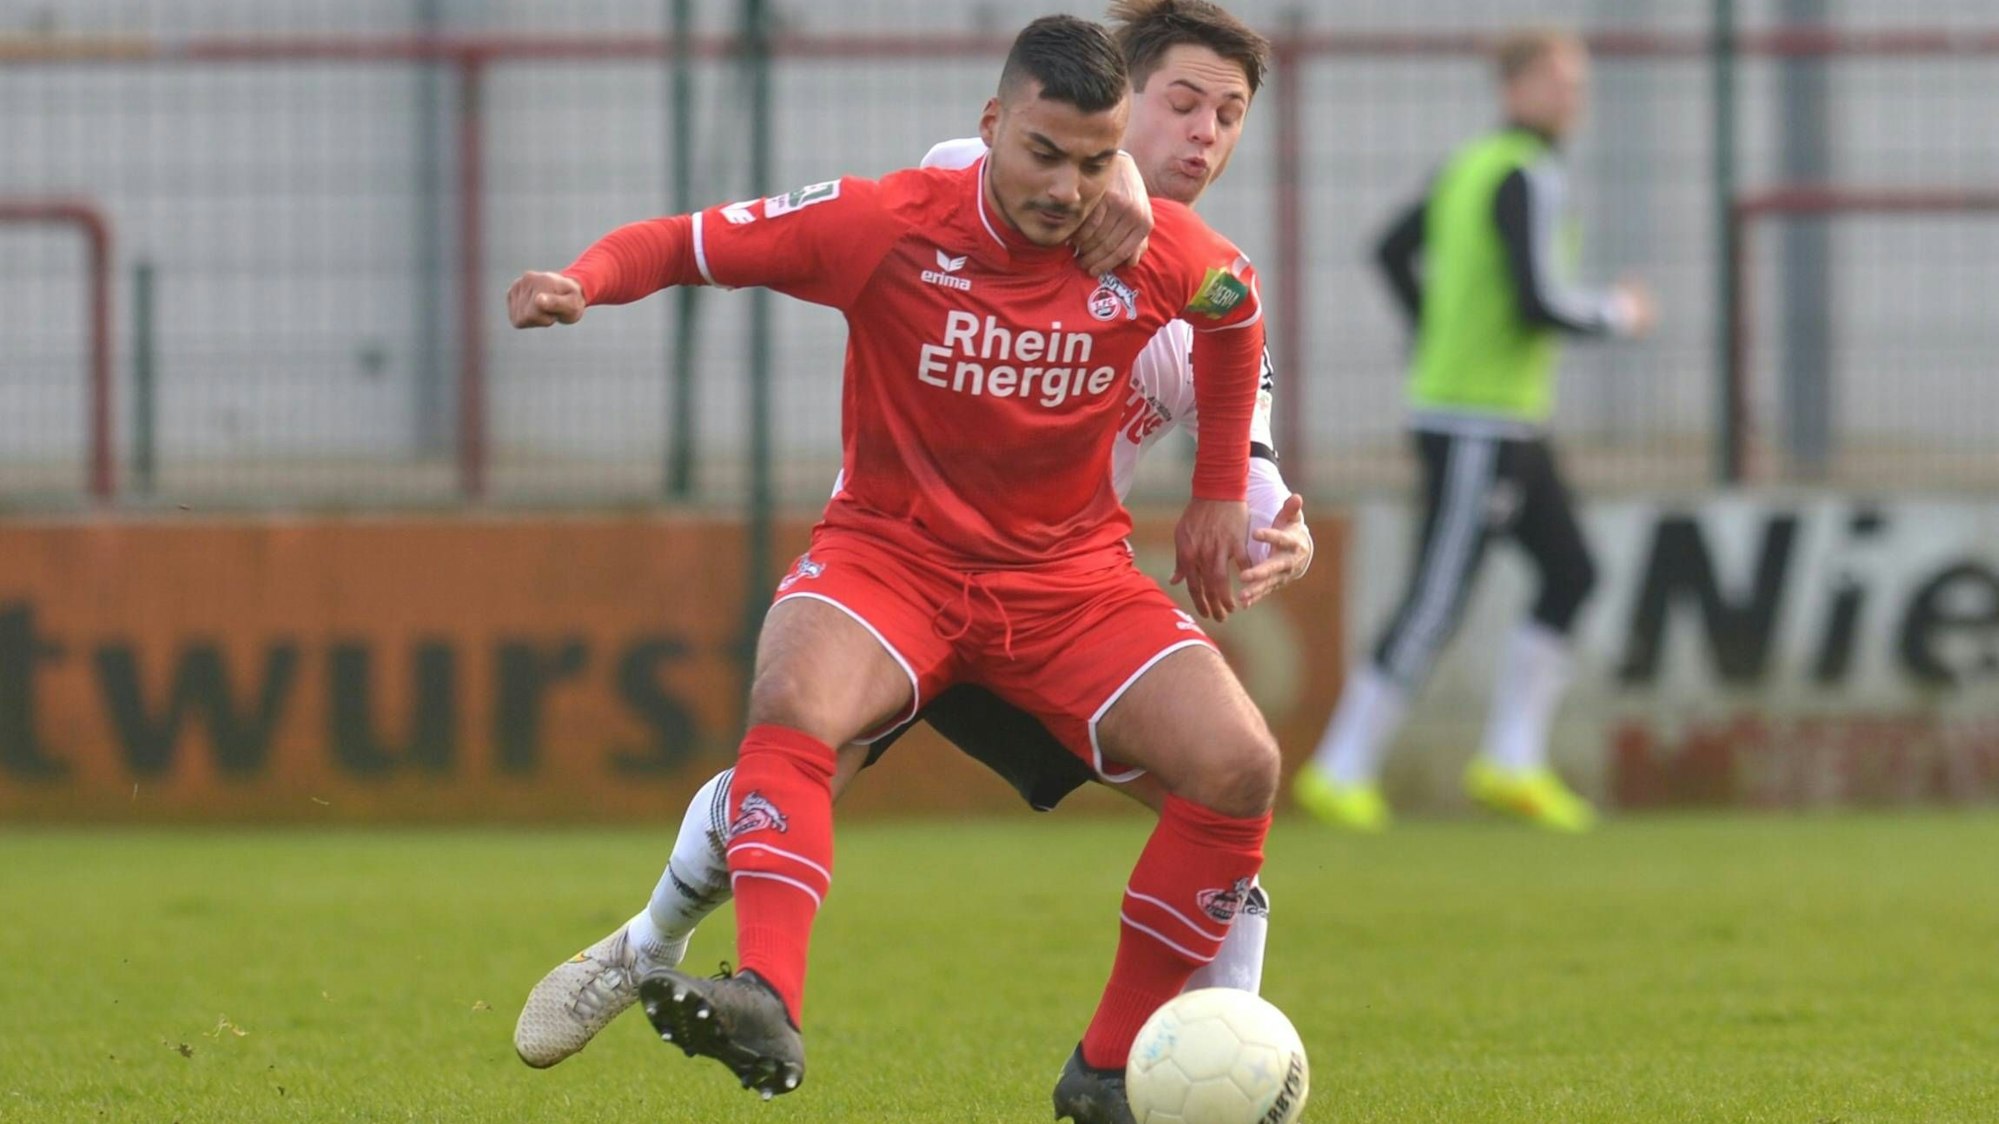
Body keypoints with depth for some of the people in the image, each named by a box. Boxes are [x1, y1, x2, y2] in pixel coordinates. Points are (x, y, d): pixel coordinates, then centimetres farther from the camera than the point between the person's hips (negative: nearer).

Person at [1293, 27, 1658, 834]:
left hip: (1508, 420, 10)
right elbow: (1538, 305, -24)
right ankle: (1341, 773, 0)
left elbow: (1394, 252, 22)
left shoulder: (1471, 166, 12)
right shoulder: (1528, 180, -16)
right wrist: (1616, 316, -7)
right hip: (1479, 429, -10)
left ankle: (1512, 763, 9)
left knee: (1570, 576, 9)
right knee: (1435, 605, -6)